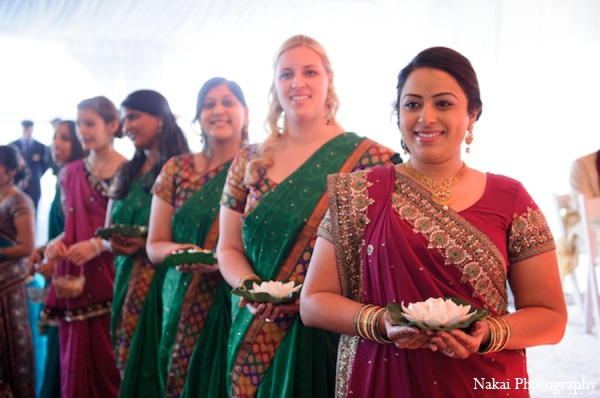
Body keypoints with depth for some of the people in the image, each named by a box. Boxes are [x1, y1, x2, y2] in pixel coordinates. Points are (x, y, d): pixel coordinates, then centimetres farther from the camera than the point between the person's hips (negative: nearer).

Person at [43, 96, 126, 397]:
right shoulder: (70, 174, 12)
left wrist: (98, 245, -15)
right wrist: (59, 242, 0)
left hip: (112, 279, -5)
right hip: (76, 280, 5)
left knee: (111, 361, -3)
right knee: (76, 359, 7)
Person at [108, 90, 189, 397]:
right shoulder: (126, 173, 14)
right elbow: (108, 231, 15)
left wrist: (146, 244, -21)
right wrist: (112, 244, -5)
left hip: (161, 279, -6)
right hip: (127, 279, 6)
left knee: (153, 365, 0)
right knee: (127, 362, 12)